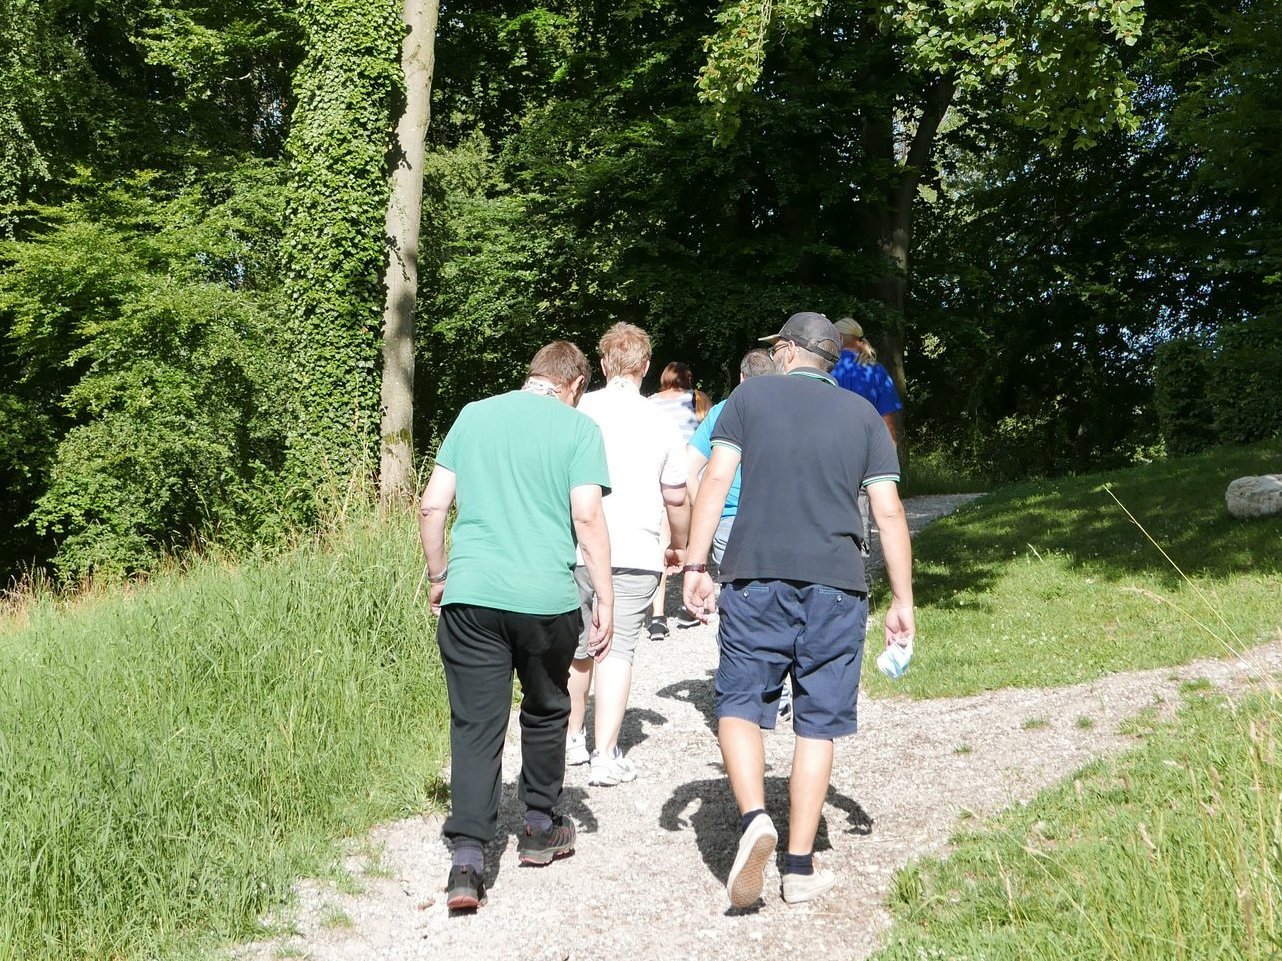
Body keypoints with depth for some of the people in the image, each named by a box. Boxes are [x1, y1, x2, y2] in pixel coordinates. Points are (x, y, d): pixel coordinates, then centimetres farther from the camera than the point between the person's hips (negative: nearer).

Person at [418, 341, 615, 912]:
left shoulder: (473, 416, 12)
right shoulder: (578, 428, 2)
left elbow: (432, 506, 9)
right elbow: (588, 517, -9)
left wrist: (438, 576, 20)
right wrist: (605, 599, -4)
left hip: (470, 594, 2)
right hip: (547, 597, -1)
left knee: (475, 724, 4)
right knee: (545, 712, 20)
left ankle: (467, 860, -5)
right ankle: (540, 828, 34)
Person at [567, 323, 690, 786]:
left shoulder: (575, 412, 0)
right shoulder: (660, 422, 0)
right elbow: (676, 497, 7)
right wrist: (679, 546, 25)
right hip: (634, 554, -2)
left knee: (575, 649, 16)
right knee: (617, 652, 1)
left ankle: (572, 739, 32)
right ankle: (606, 756, -1)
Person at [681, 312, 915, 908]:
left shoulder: (749, 397, 8)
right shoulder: (863, 416, 12)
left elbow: (716, 481, -3)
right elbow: (889, 510, 6)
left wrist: (695, 564, -2)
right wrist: (902, 600, 9)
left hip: (755, 577, -1)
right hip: (835, 586, 2)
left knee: (739, 703, 7)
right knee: (817, 722, 7)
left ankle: (754, 818, -17)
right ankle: (801, 867, 9)